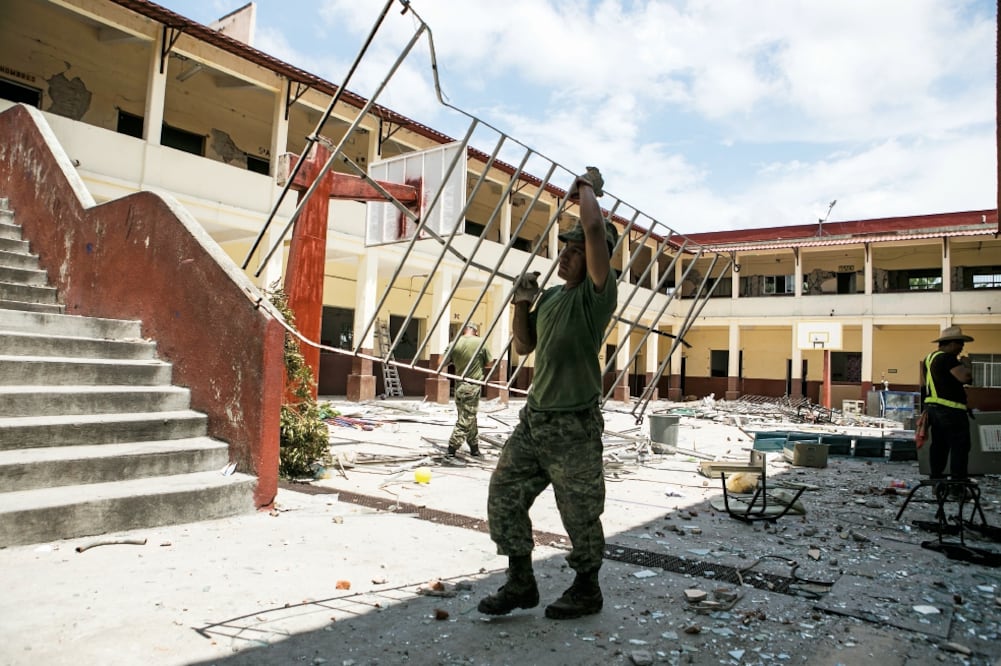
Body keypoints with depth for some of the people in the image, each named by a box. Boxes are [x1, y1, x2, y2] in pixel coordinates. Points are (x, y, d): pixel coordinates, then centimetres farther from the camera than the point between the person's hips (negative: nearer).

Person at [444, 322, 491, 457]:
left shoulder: (455, 343, -5)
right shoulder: (480, 343, -10)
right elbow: (488, 363, 1)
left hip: (459, 385, 4)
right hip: (473, 386, -4)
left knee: (469, 417, 16)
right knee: (466, 419, 3)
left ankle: (474, 447, 24)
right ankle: (452, 447, 2)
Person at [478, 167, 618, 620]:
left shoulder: (597, 293, -10)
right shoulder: (551, 296, 13)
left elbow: (595, 228, -24)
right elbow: (524, 346, 20)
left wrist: (587, 186, -6)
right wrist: (522, 305, 4)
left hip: (574, 426, -7)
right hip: (534, 418, 8)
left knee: (580, 515, 5)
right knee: (504, 494, 9)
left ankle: (586, 590, 27)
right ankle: (521, 583, 23)